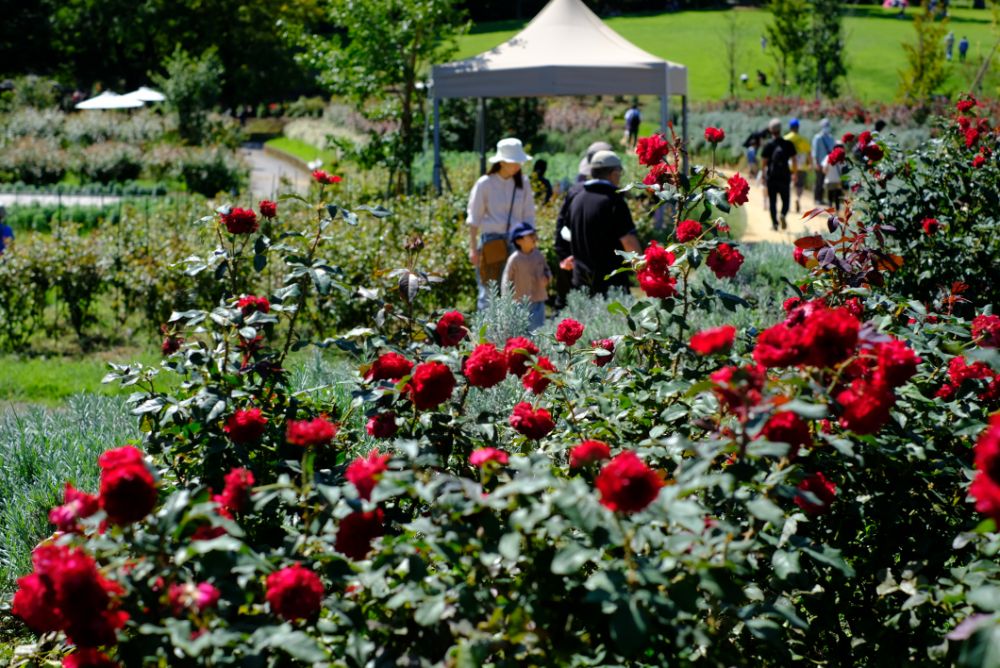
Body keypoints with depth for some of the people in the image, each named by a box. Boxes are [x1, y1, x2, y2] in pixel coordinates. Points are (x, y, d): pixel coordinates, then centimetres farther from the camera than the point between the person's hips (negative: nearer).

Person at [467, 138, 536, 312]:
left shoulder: (523, 183, 5)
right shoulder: (485, 184, -4)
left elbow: (529, 218, 11)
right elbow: (474, 219, -1)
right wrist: (473, 248, -4)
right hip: (491, 243, -3)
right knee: (489, 291, -1)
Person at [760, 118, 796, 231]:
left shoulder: (768, 145, -6)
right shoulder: (788, 144, -2)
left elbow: (763, 163, -6)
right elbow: (794, 160, 1)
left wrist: (763, 176, 6)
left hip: (771, 177, -1)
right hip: (784, 177, 1)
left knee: (772, 201, 8)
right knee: (785, 200, 10)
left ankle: (774, 223, 5)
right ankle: (783, 215, -18)